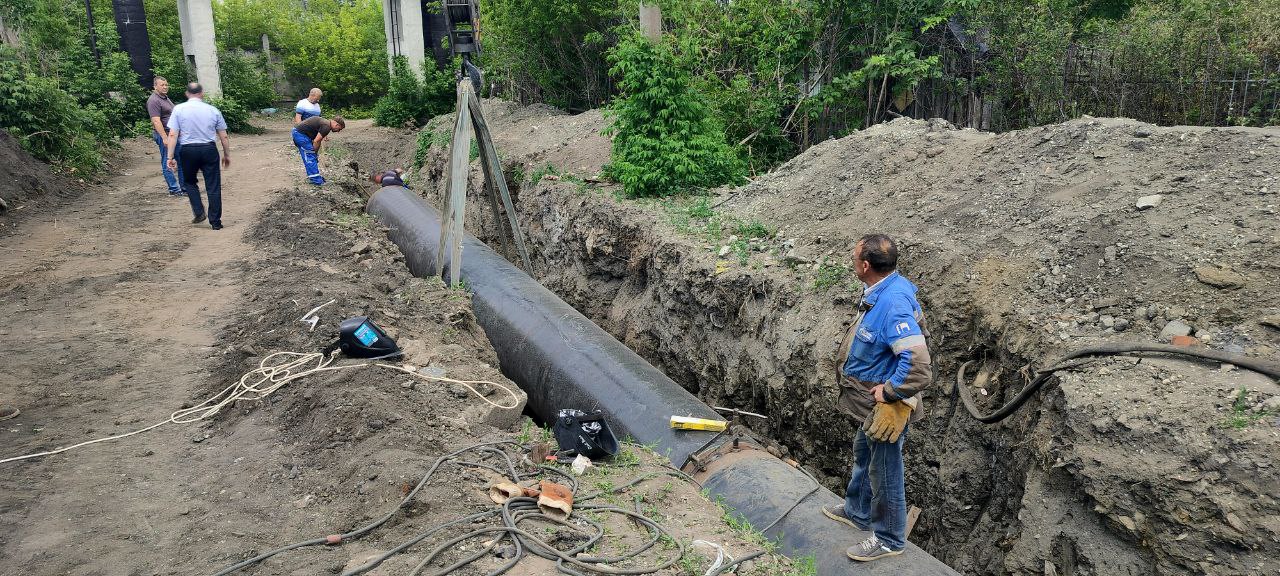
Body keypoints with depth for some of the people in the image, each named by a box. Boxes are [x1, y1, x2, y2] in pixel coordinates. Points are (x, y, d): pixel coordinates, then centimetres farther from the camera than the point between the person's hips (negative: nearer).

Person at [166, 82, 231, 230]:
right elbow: (223, 136, 5)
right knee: (213, 186, 5)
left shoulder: (178, 109, 0)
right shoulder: (213, 110, 2)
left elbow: (173, 135, -6)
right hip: (209, 150, 0)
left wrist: (170, 157, -4)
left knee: (189, 182, 23)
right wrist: (227, 155, 16)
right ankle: (215, 222, 7)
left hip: (188, 151, 0)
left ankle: (199, 212, 10)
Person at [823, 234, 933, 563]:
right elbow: (918, 323, 17)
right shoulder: (887, 289, -3)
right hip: (872, 403, 10)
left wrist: (889, 391, -24)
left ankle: (889, 539, 31)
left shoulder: (892, 304, -34)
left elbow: (919, 369, -39)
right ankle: (857, 511, 51)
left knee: (883, 472, 10)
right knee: (863, 455, 28)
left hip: (886, 407, -10)